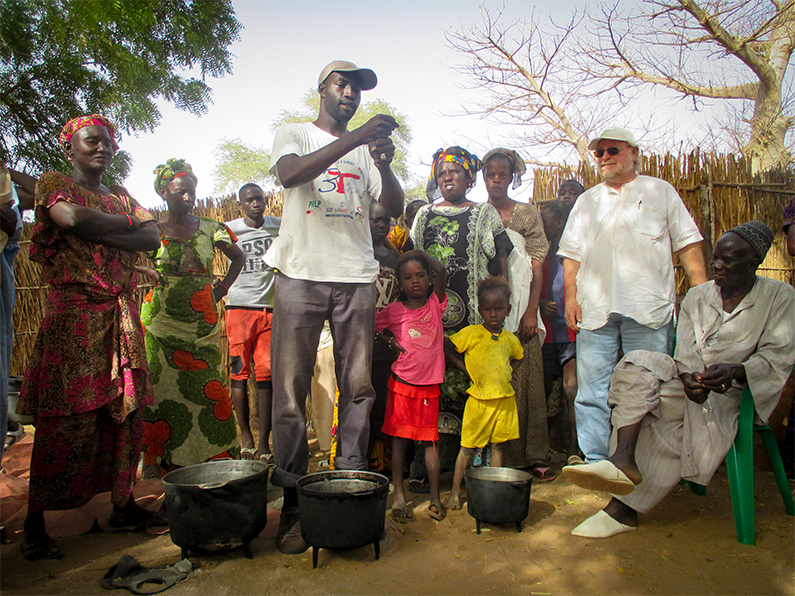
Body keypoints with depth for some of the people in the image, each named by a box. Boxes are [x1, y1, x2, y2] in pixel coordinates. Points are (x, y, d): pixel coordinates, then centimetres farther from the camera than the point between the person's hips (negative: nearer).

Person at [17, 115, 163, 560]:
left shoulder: (122, 198, 22)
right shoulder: (54, 184, 8)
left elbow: (152, 238, 4)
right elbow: (72, 218, -15)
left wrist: (97, 231, -7)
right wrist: (124, 225, -1)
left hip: (122, 315, 5)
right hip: (73, 311, -5)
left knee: (127, 411, 4)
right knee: (66, 419, -7)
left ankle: (123, 504, 15)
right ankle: (35, 523, 4)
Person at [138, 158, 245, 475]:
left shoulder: (210, 228, 8)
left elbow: (238, 257, 20)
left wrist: (223, 288, 11)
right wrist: (150, 273, -5)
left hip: (202, 321, 2)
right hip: (163, 321, -1)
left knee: (208, 387, -1)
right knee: (161, 387, -3)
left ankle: (215, 454, 9)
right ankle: (155, 457, 9)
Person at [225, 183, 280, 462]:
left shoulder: (280, 226, 9)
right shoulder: (231, 229, 6)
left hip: (270, 308, 1)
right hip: (239, 306, 0)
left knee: (266, 374, -2)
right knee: (239, 372, 0)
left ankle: (264, 442, 3)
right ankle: (245, 436, 14)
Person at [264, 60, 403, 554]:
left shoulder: (366, 149, 19)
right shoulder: (294, 136, 11)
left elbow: (396, 208, 8)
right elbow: (290, 174, -13)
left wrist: (384, 164, -11)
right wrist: (354, 139, -20)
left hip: (357, 277, 3)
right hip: (302, 274, -2)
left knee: (359, 387, 2)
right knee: (291, 390, -3)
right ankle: (293, 500, 7)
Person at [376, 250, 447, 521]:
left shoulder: (435, 304, 0)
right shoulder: (394, 311, -1)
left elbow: (441, 272, -12)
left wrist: (421, 254, -2)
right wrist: (389, 339, -3)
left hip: (429, 386, 1)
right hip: (402, 384, 0)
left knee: (430, 440, 6)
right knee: (400, 438, 6)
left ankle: (435, 498, 14)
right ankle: (398, 495, 14)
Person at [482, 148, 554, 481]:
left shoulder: (528, 214, 9)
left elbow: (537, 268, 3)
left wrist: (531, 312, -7)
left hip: (520, 311, -1)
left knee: (526, 382, -3)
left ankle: (535, 457, 7)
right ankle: (497, 458, 8)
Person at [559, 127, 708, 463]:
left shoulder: (660, 191, 14)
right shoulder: (587, 200, 21)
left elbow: (688, 244, 9)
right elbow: (572, 254, 16)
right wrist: (570, 296, 3)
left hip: (648, 308, -2)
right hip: (595, 309, 2)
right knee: (592, 392, 0)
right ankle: (595, 464, 7)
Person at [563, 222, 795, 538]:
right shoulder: (697, 296, 12)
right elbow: (685, 353, 0)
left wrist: (735, 371, -30)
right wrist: (689, 378, -23)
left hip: (736, 393, -4)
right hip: (693, 382, 4)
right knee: (637, 364, -25)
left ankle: (624, 506, -27)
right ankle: (623, 460, -41)